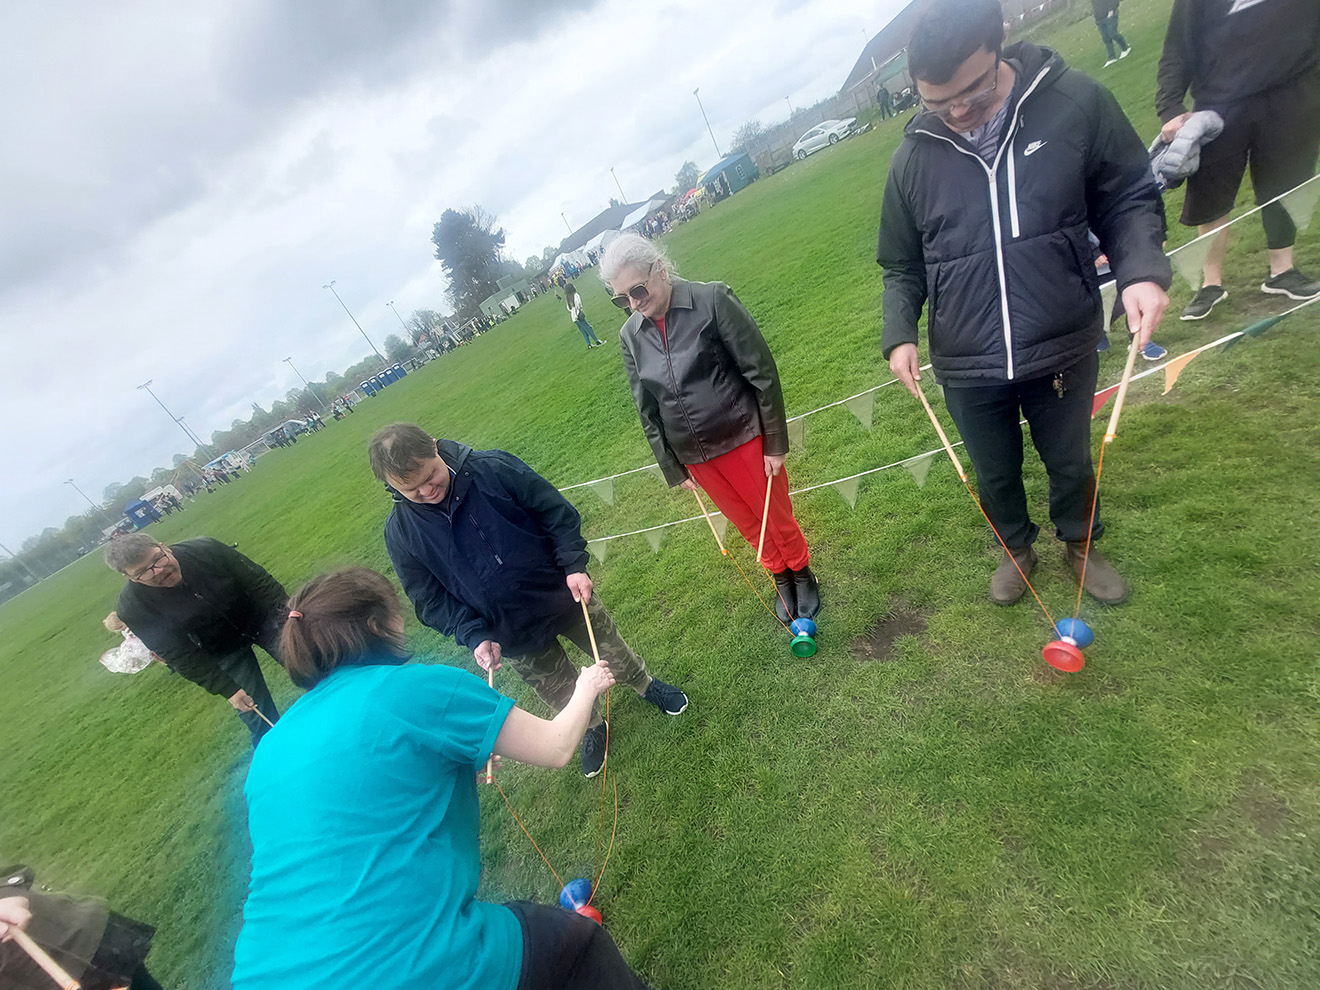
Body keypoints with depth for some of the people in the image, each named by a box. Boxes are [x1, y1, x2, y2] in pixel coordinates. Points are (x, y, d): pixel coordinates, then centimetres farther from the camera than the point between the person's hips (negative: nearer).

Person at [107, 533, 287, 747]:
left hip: (262, 617, 1)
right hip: (224, 653, 0)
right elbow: (180, 656, -18)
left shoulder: (204, 549, -24)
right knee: (258, 718, 2)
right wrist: (227, 689, -19)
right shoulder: (132, 608, -22)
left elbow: (258, 582, -14)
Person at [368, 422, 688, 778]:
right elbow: (430, 599, -7)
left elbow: (557, 512, -11)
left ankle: (645, 684, 54)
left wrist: (574, 565, -20)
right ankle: (593, 728, 53)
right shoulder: (400, 533, -14)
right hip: (513, 638, 1)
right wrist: (474, 636, -19)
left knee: (614, 653, 20)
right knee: (563, 696, 21)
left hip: (567, 597, -1)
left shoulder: (495, 468, -19)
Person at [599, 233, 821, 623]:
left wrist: (775, 442, -10)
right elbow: (648, 411, 6)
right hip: (695, 456, 4)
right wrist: (673, 468, 7)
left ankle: (802, 574, 42)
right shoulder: (630, 336, -2)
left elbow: (761, 371, -11)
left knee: (777, 517, 13)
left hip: (744, 438, -3)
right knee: (749, 526, 19)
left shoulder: (712, 299, -14)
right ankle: (780, 578, 46)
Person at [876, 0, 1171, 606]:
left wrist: (1141, 270, -17)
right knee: (995, 475, 19)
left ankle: (1080, 544, 50)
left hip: (1063, 350, 0)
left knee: (1071, 462, 20)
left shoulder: (1077, 103, -7)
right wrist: (899, 334, -9)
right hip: (966, 368, 1)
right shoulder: (913, 159, -3)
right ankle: (1016, 548, 49)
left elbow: (1128, 199, 1)